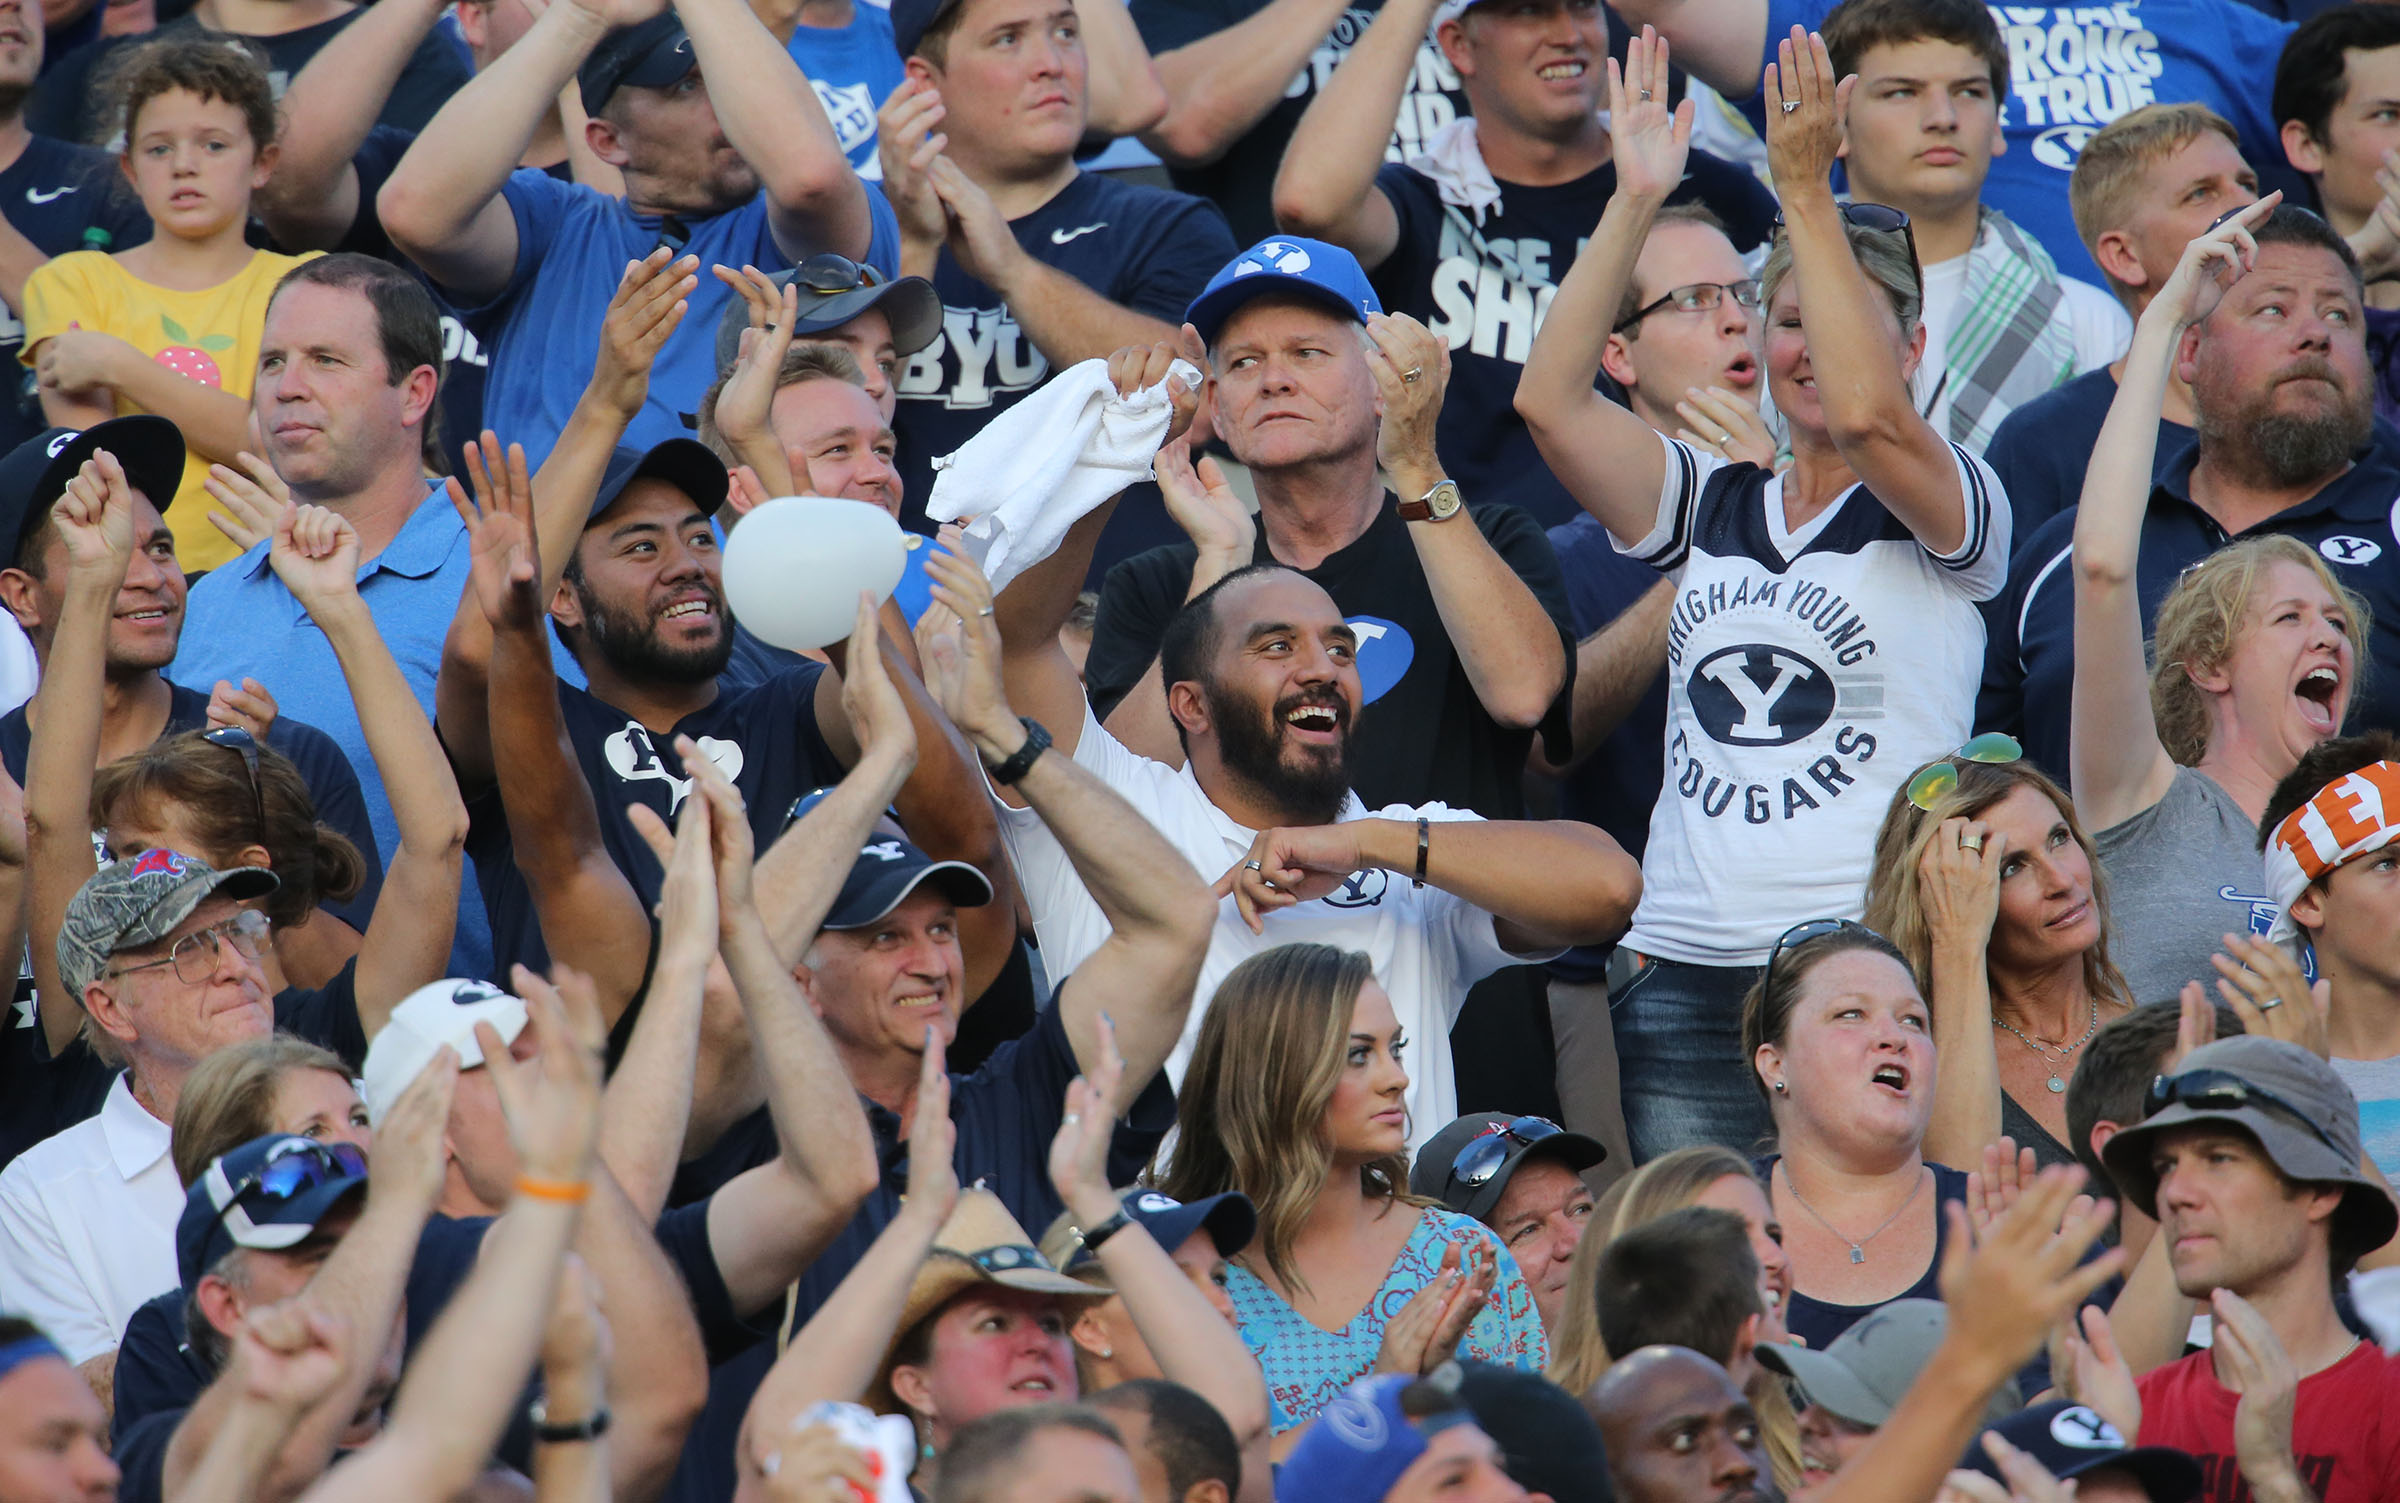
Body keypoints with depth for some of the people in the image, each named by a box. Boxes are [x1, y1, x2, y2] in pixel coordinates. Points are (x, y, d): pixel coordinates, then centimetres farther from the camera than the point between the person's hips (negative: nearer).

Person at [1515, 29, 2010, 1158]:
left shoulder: (1948, 513, 3)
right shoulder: (1710, 505, 16)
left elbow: (1870, 413, -19)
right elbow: (1550, 400, 2)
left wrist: (1807, 193, -19)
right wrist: (1636, 201, -4)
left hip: (1874, 976, -4)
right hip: (1685, 972, 4)